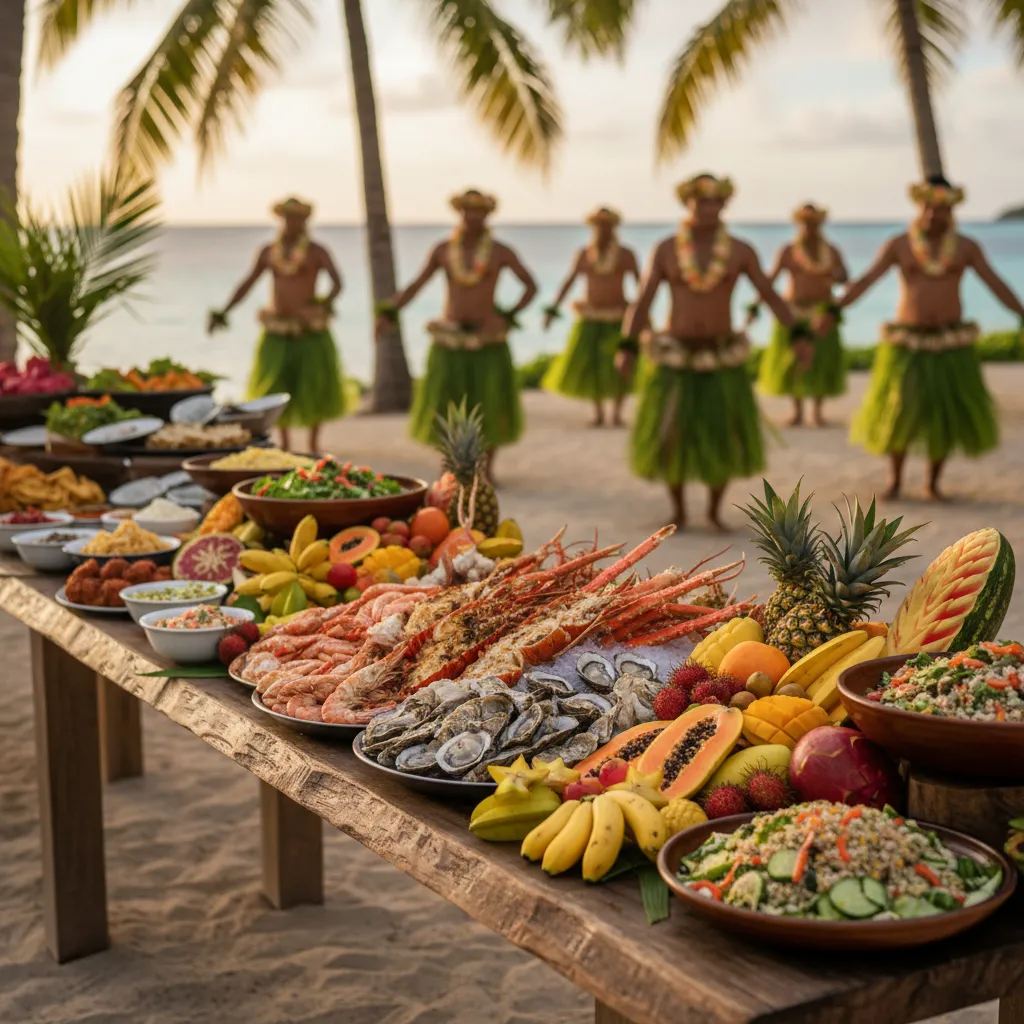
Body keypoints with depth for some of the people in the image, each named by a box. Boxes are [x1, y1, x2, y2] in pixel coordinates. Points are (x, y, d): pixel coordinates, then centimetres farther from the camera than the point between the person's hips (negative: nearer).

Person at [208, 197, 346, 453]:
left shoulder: (317, 252, -5)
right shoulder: (268, 252, 7)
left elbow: (337, 283, -17)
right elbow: (246, 285, 11)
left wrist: (325, 304, -37)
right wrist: (223, 313, 3)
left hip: (309, 329, -3)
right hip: (277, 329, 3)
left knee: (314, 384, 1)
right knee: (275, 385, 3)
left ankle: (314, 442, 16)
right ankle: (284, 442, 17)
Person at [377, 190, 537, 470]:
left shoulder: (501, 252, -4)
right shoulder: (442, 250, 0)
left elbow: (531, 287, -1)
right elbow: (415, 286, 2)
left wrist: (507, 318, -14)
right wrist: (387, 313, -11)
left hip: (487, 339, -1)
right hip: (450, 339, 1)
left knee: (490, 405, 3)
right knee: (444, 404, -1)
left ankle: (486, 469, 21)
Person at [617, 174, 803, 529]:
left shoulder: (741, 251, -2)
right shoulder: (665, 250, -3)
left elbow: (771, 295, -3)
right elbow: (641, 302, -9)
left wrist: (798, 335, -16)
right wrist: (627, 347, -24)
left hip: (721, 357, 1)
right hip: (674, 357, -1)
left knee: (724, 438, 2)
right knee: (670, 437, -1)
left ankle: (715, 510, 23)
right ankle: (678, 510, 20)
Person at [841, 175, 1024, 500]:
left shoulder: (966, 247, 0)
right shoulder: (897, 245, -4)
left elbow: (997, 285, -2)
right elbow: (865, 281, -12)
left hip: (951, 343, 1)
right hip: (907, 342, -1)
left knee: (947, 415, 0)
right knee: (899, 412, -6)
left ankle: (933, 484, 17)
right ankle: (895, 480, 16)